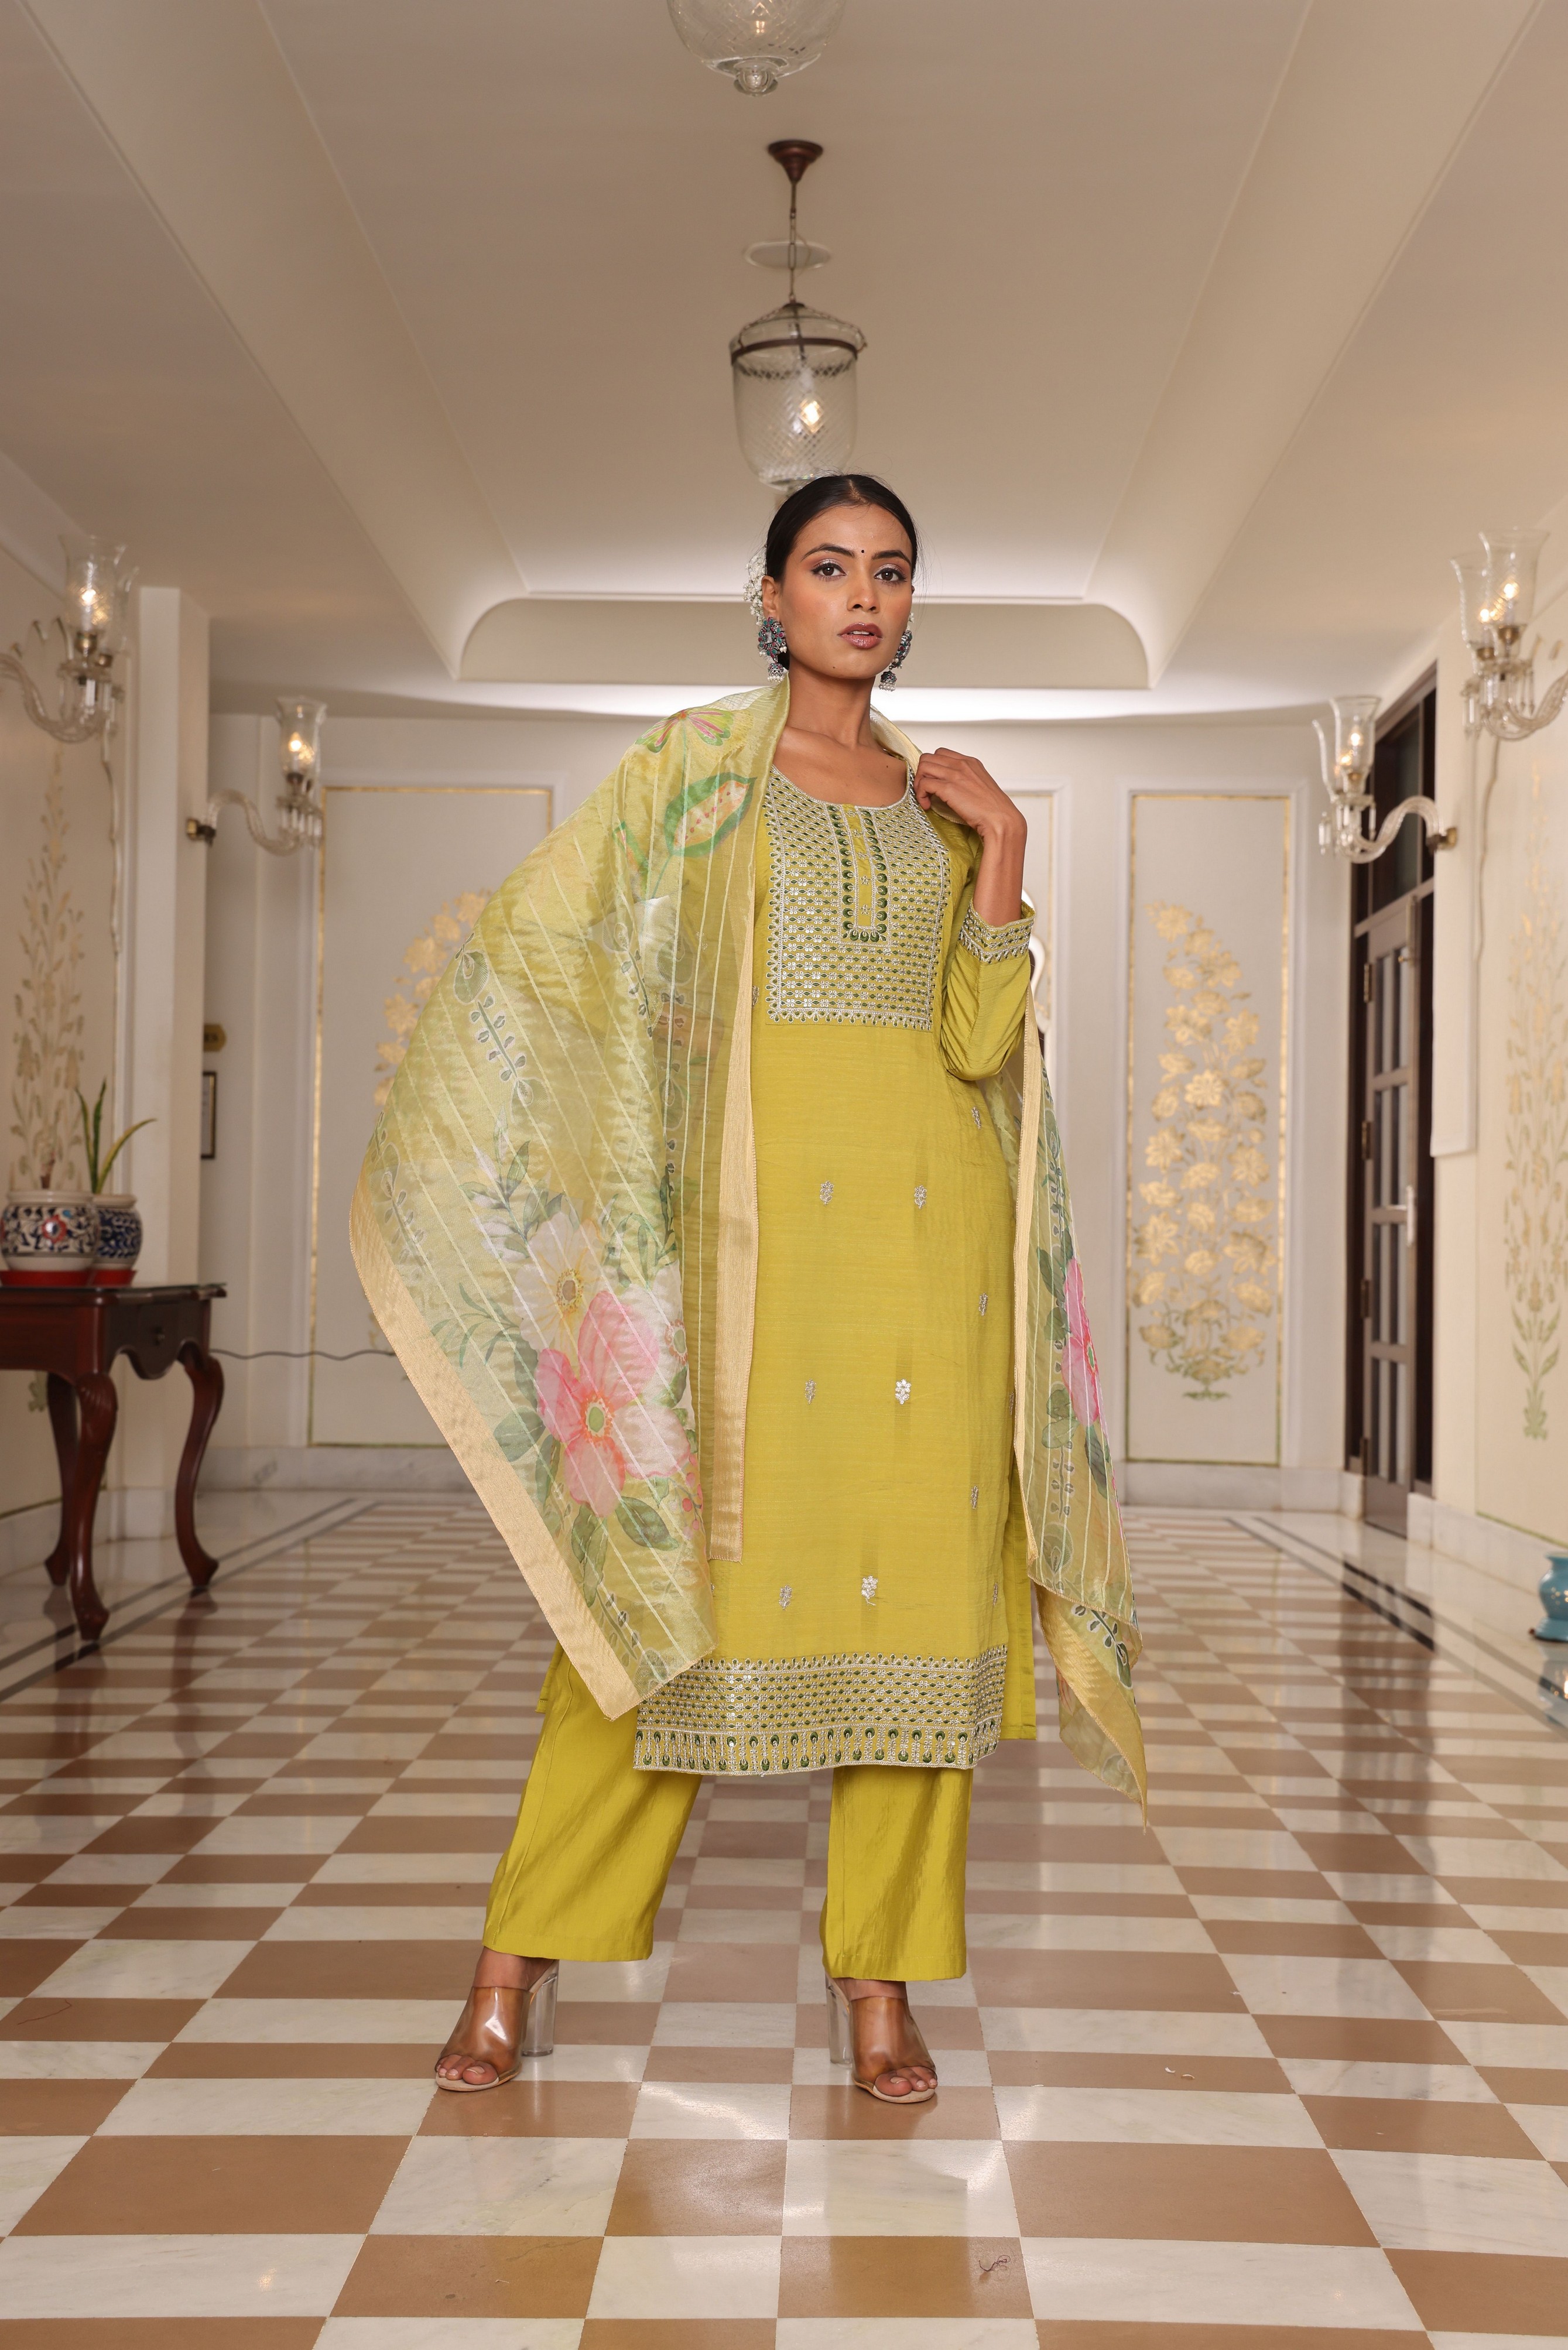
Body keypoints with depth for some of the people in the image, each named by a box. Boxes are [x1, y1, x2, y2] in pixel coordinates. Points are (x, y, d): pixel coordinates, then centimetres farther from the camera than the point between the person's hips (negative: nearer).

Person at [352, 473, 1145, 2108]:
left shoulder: (940, 802, 17)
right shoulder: (695, 767, 8)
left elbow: (981, 1039, 6)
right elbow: (532, 948, 5)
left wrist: (1002, 849, -2)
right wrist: (429, 1173, 0)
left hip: (926, 1208, 3)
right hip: (752, 1205, -3)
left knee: (915, 1570, -1)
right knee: (675, 1560, -4)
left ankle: (880, 1984, 8)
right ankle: (521, 1965, 4)